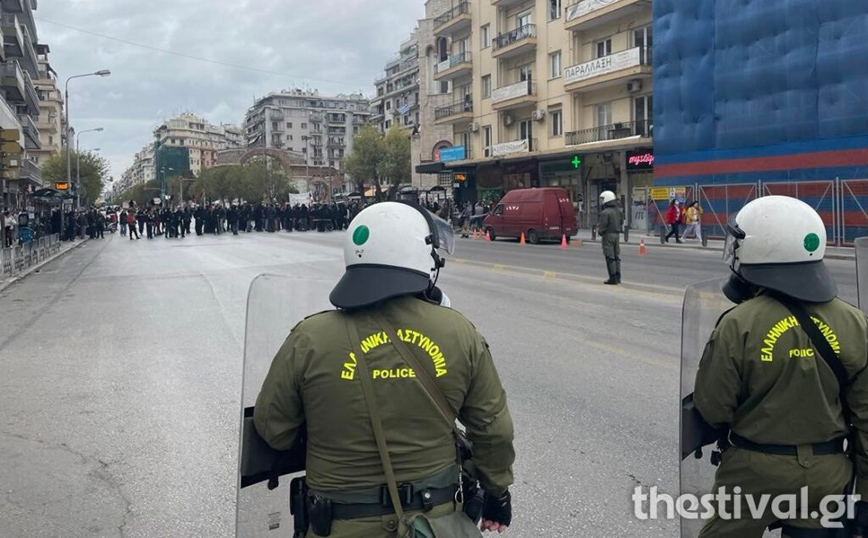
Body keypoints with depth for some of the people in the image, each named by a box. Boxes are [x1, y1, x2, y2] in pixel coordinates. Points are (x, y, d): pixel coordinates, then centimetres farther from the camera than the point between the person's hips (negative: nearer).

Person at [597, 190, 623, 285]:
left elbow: (602, 226, -18)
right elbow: (621, 222, 17)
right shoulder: (618, 211, 9)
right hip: (617, 234, 8)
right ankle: (617, 277, 19)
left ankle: (613, 278, -4)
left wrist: (599, 231, 2)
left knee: (610, 257, -4)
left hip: (608, 235, -8)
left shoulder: (605, 213, -17)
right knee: (617, 256, 14)